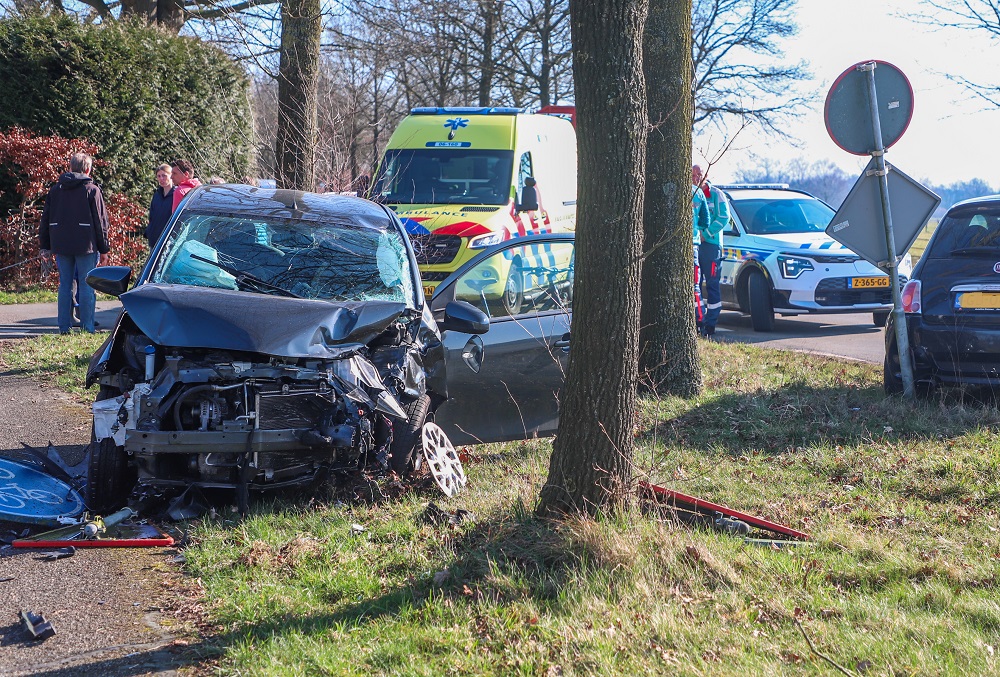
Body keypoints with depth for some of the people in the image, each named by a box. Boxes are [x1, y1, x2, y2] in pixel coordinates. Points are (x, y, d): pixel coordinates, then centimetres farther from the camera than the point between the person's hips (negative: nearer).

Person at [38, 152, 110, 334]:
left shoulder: (55, 189, 10)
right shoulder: (92, 190, -3)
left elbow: (45, 220, 13)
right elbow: (101, 222, -3)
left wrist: (45, 247, 18)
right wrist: (104, 250, 2)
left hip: (61, 247, 4)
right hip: (85, 245, -4)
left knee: (65, 285, 9)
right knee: (87, 286, -1)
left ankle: (64, 327, 7)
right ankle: (87, 327, -3)